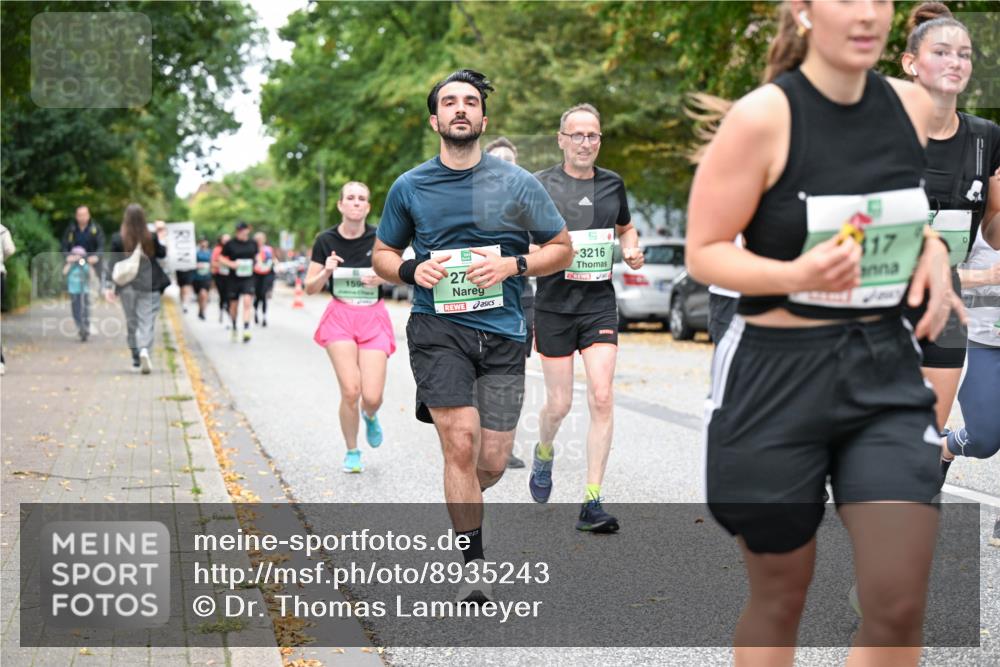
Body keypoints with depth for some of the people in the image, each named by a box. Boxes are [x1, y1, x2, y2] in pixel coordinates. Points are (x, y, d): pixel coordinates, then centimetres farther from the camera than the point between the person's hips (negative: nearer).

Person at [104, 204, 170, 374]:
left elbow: (113, 263, -3)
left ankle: (136, 360, 16)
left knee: (131, 323, 13)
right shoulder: (151, 238, -6)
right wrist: (162, 240, 23)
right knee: (147, 321, -2)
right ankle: (145, 350, -27)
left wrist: (109, 286, 0)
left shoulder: (117, 239, -4)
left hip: (127, 286, 1)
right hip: (148, 285, -1)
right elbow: (162, 254, 8)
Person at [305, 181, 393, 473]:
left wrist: (383, 277, -14)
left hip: (373, 318, 0)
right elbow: (310, 288, 3)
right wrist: (327, 272, -17)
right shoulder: (326, 240, -3)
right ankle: (352, 452, 12)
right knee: (350, 391, -12)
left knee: (372, 397, -9)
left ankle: (370, 416, 31)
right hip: (340, 317, 0)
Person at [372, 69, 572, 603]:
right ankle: (473, 565, -3)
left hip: (501, 333, 1)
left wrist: (512, 265, -10)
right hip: (437, 326, -1)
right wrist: (412, 271, -6)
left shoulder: (517, 184, 3)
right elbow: (381, 255, 17)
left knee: (492, 463, 1)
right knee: (462, 443, -16)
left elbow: (562, 248, 8)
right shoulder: (409, 187, 6)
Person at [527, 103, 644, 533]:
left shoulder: (612, 184, 9)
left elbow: (625, 228, 26)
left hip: (600, 303, 2)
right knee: (559, 404, 2)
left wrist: (632, 250, 5)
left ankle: (591, 503, -6)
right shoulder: (540, 186, -3)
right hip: (554, 305, -2)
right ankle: (544, 453, 39)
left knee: (602, 398, -10)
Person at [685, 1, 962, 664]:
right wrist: (796, 274, -28)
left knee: (901, 604, -2)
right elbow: (704, 252, -11)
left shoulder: (913, 105, 2)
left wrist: (933, 249, 1)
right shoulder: (761, 117, -14)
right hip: (776, 373, -4)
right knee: (779, 600, 10)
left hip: (887, 368, 4)